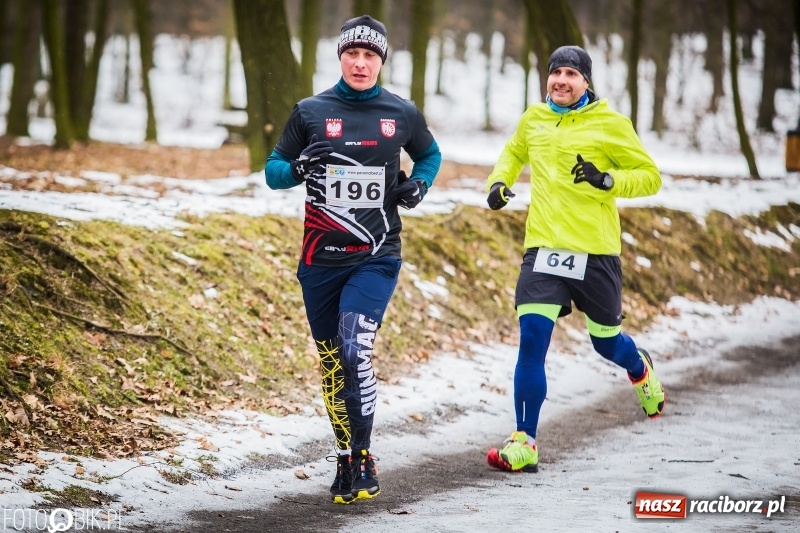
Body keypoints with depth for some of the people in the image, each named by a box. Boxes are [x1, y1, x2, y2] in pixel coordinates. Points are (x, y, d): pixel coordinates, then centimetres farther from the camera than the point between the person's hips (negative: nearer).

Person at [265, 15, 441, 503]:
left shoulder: (403, 114, 4)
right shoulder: (310, 111, 2)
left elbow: (430, 155, 22)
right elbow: (273, 170, 7)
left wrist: (419, 185, 2)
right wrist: (297, 170, -15)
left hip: (376, 257, -2)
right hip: (320, 259, 2)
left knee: (355, 350, -20)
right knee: (332, 363, 8)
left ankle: (361, 456, -9)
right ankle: (347, 456, 25)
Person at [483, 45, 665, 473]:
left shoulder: (610, 124, -4)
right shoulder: (533, 119, 8)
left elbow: (650, 176, -1)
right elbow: (514, 152, 30)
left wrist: (607, 181, -18)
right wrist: (499, 181, 10)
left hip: (595, 253, -2)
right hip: (543, 247, 2)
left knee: (606, 342, 13)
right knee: (531, 338, -13)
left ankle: (640, 369, 51)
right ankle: (524, 444, -9)